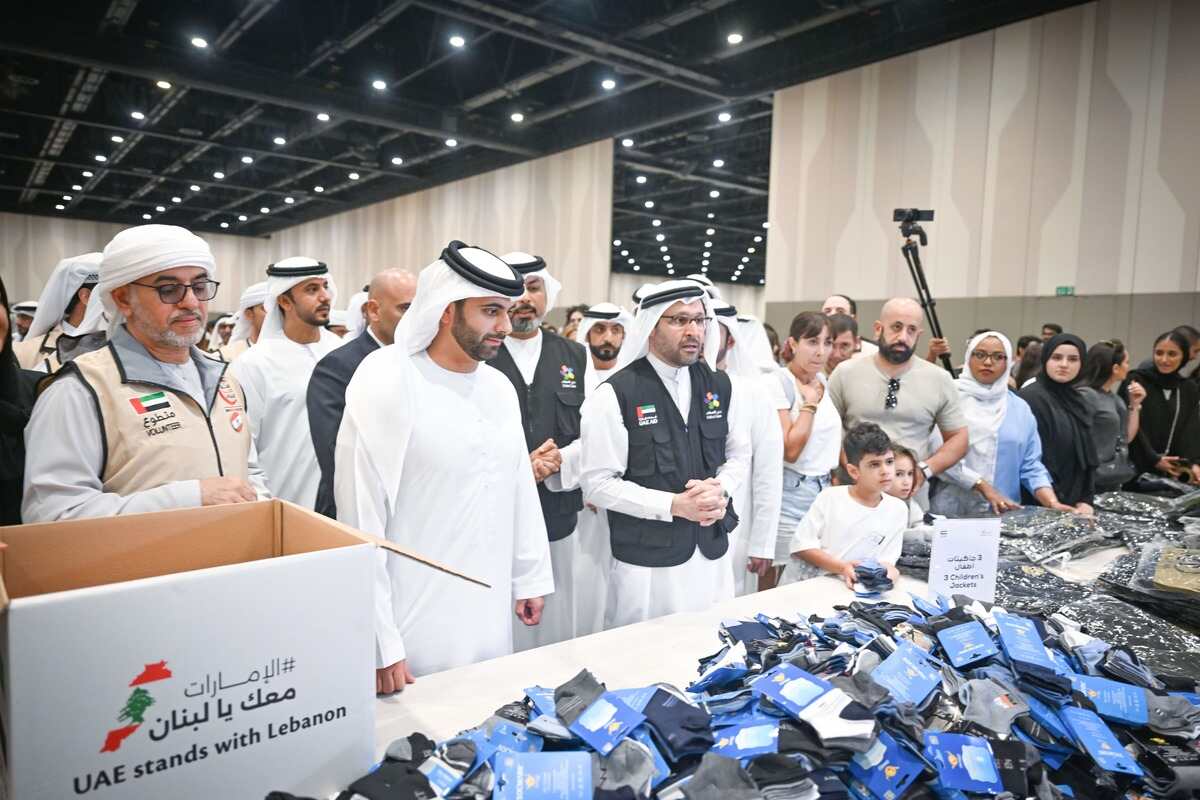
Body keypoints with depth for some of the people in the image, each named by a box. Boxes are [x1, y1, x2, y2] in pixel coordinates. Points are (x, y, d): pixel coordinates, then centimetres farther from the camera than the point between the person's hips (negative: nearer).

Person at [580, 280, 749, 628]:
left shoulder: (719, 386, 4)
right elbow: (598, 484, -14)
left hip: (713, 554, 5)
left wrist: (720, 489, -7)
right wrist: (675, 505, -19)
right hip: (646, 563, -5)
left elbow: (739, 454, 14)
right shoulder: (615, 395, -13)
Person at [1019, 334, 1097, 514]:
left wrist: (1085, 501, 2)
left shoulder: (1077, 401, 11)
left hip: (1074, 505, 7)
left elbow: (1085, 457, 14)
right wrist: (1053, 504, -16)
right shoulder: (1031, 398, -13)